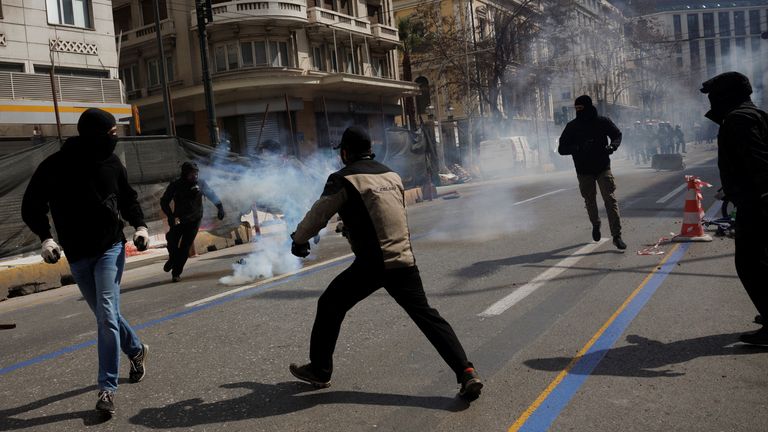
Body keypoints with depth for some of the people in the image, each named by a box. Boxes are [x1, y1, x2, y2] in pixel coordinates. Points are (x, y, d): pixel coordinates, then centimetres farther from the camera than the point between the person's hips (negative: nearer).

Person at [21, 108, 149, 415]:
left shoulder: (111, 163, -4)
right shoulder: (54, 167, -11)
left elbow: (128, 199, 11)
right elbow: (31, 206, -3)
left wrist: (140, 225, -4)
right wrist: (45, 237, -18)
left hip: (110, 248, -1)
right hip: (78, 256, 1)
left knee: (106, 314, -12)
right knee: (106, 315, 14)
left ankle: (107, 387, -6)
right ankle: (136, 350, 41)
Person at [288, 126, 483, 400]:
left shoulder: (343, 179, -4)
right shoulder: (392, 175, 15)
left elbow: (318, 215, -1)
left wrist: (299, 240, 17)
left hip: (371, 264, -5)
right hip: (405, 260, 5)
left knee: (330, 307, 14)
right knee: (427, 316, 7)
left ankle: (319, 371, 23)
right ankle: (466, 372, -5)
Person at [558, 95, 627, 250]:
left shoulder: (603, 122, -4)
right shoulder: (572, 126, -4)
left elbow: (617, 135, 12)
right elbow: (562, 149, -6)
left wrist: (612, 146, -10)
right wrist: (579, 147, -24)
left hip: (603, 168, -1)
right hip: (584, 171, 1)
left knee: (610, 200, -10)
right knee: (590, 202, 15)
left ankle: (617, 236, -10)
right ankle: (595, 225, 43)